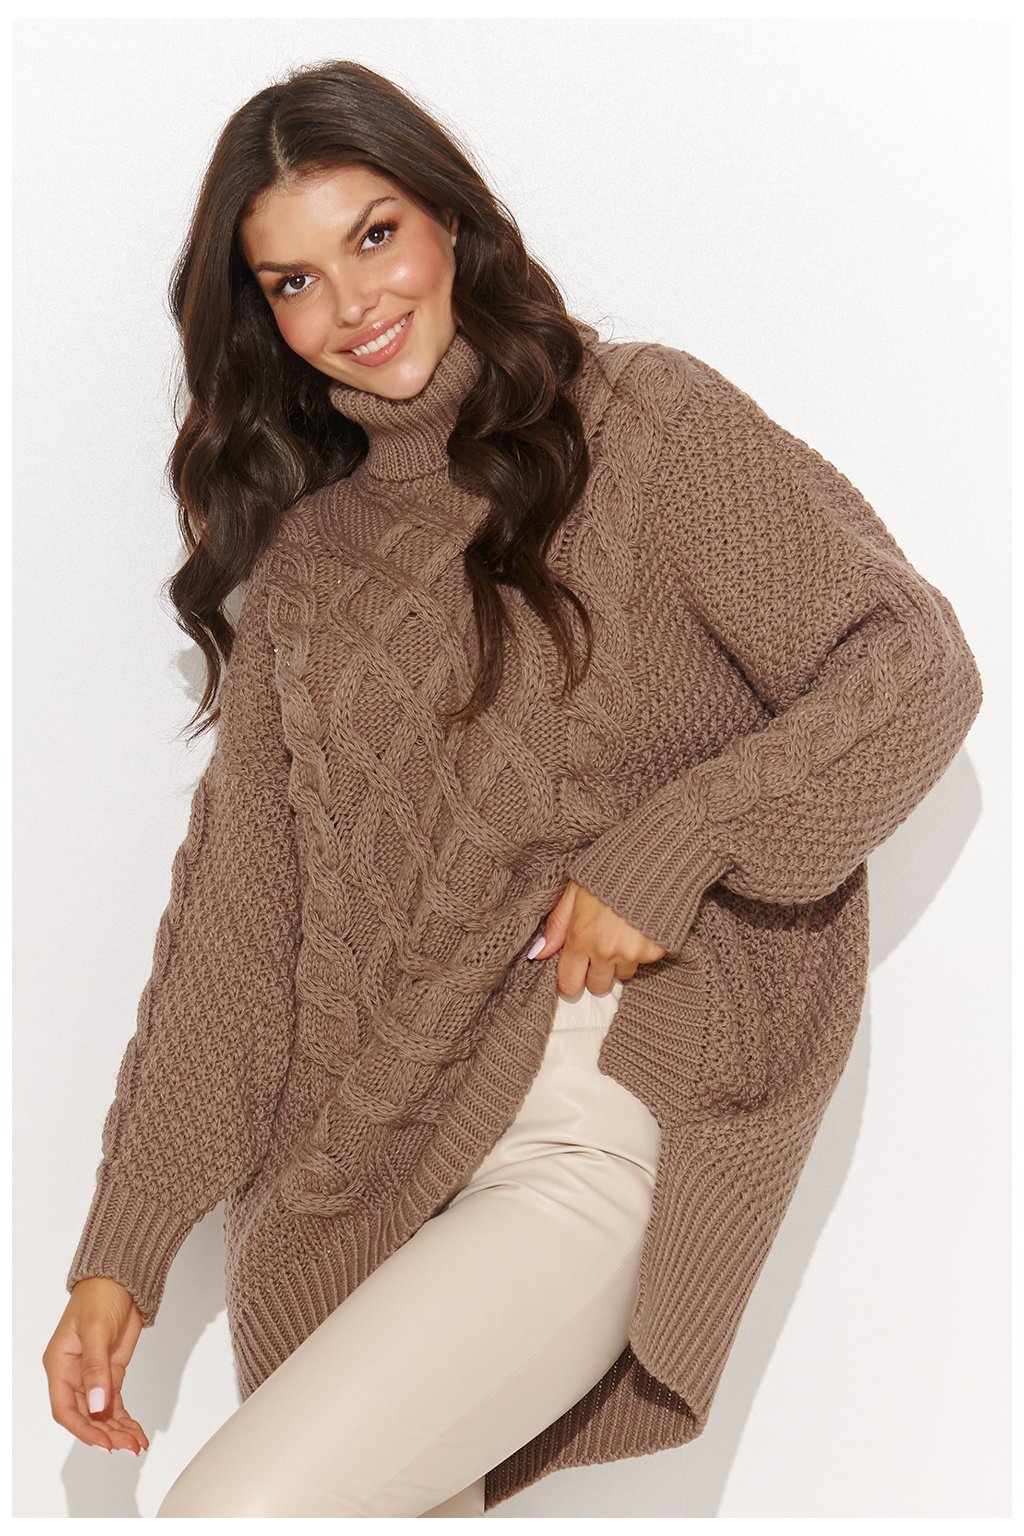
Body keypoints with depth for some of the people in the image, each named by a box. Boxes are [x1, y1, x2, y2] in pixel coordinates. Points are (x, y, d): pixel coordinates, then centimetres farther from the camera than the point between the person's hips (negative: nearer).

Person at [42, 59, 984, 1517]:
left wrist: (673, 841, -16)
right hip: (355, 1172, 6)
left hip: (595, 1144, -5)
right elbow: (234, 906, 10)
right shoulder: (304, 553, 13)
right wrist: (123, 1247, 6)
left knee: (237, 1506, -20)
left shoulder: (646, 420, 0)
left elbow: (915, 666, -4)